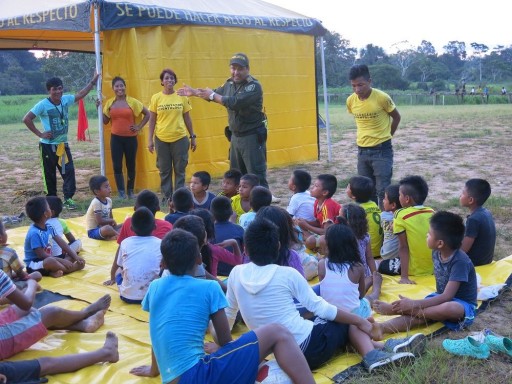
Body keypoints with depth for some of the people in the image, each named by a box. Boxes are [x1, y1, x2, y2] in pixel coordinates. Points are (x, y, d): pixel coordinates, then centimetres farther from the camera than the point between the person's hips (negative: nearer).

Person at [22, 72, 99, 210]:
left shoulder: (66, 100, -1)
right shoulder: (43, 105, -17)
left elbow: (80, 94, 14)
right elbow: (26, 119, -17)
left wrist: (93, 81, 13)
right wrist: (40, 134, -16)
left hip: (63, 144, 4)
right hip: (48, 146, -4)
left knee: (69, 171, -4)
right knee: (49, 174, 7)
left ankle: (68, 198, 1)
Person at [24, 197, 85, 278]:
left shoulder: (48, 227, 3)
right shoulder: (34, 233, -23)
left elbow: (61, 243, 3)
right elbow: (41, 255, -23)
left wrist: (75, 256, -7)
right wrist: (62, 261, -24)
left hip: (48, 259, 9)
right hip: (34, 265, -9)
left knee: (71, 256, 3)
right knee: (50, 261, -39)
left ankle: (58, 271, -22)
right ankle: (72, 268, -18)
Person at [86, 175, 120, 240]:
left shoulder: (109, 200, 4)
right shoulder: (96, 203, -21)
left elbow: (110, 217, 12)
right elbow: (100, 221, -23)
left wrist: (112, 222, -10)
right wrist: (112, 221, -9)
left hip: (102, 227, 9)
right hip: (93, 231, -9)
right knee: (107, 228, -39)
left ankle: (112, 236, -27)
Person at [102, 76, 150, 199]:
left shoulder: (132, 102, -3)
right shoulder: (109, 103, 4)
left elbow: (147, 114, 3)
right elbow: (105, 121, 7)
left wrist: (139, 127, -2)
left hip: (130, 138, -1)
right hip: (116, 138, 2)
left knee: (131, 165, 8)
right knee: (117, 166, -1)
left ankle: (130, 191, 22)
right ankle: (121, 192, 7)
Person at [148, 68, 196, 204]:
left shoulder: (182, 97, 2)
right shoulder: (156, 98, 0)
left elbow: (187, 118, 7)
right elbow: (152, 120, 3)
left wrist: (192, 137, 6)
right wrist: (150, 139, 0)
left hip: (180, 138, 0)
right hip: (161, 139, 0)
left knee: (180, 170, 5)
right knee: (164, 171, 7)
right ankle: (166, 197, 16)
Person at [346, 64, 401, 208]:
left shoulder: (382, 97, -16)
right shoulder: (350, 100, -3)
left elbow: (397, 117, 1)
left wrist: (385, 136, 10)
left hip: (382, 150, -5)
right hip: (362, 151, 5)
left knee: (383, 190, -5)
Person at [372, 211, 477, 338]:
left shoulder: (460, 261, -26)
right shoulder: (436, 252, -3)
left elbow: (447, 296, -31)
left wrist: (413, 304, -36)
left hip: (464, 306, -7)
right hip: (442, 299, 7)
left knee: (449, 308, -40)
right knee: (418, 314, -24)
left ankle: (395, 309, -32)